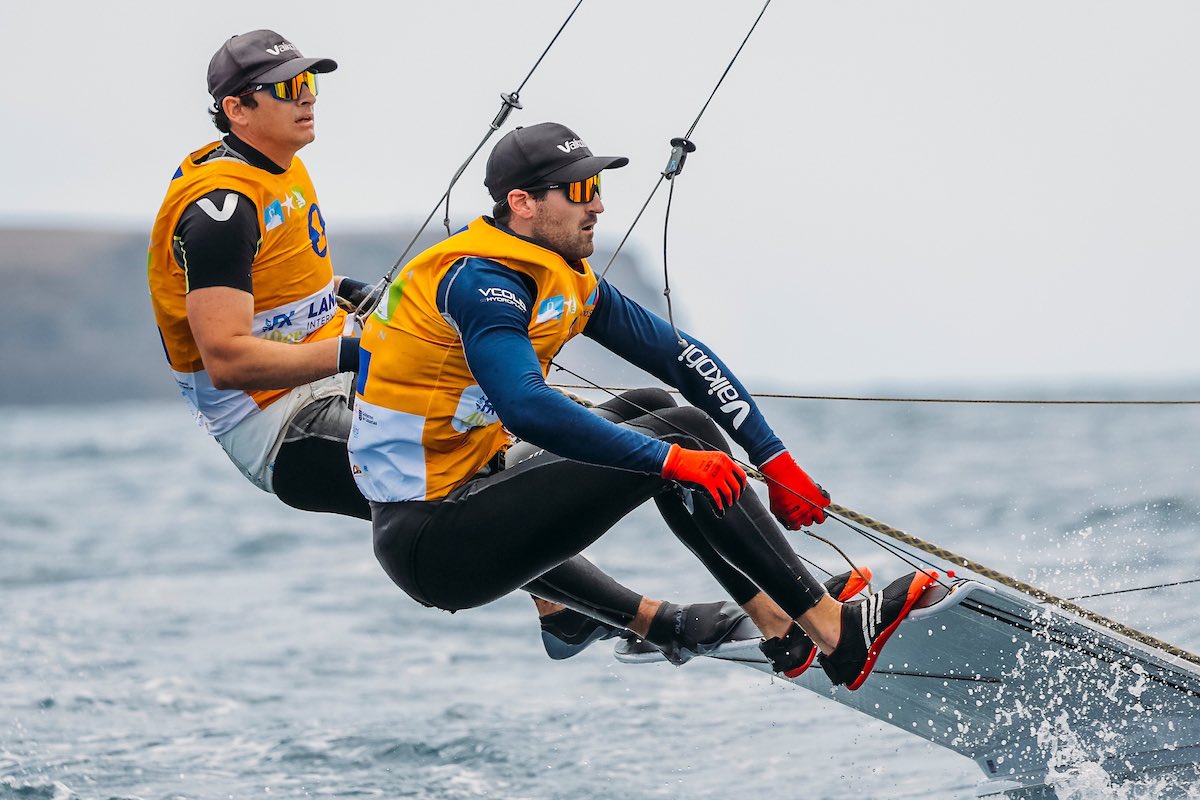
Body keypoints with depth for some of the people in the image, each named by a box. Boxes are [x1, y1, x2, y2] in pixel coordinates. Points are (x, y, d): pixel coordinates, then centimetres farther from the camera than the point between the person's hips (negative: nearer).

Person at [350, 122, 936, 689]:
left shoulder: (571, 282, 10)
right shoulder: (479, 280, -19)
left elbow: (682, 356, 13)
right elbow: (528, 409, -34)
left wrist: (776, 459, 5)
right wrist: (670, 459, -30)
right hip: (427, 540, -10)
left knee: (684, 424, 9)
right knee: (671, 443, -16)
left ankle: (781, 623, 3)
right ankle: (836, 634, -15)